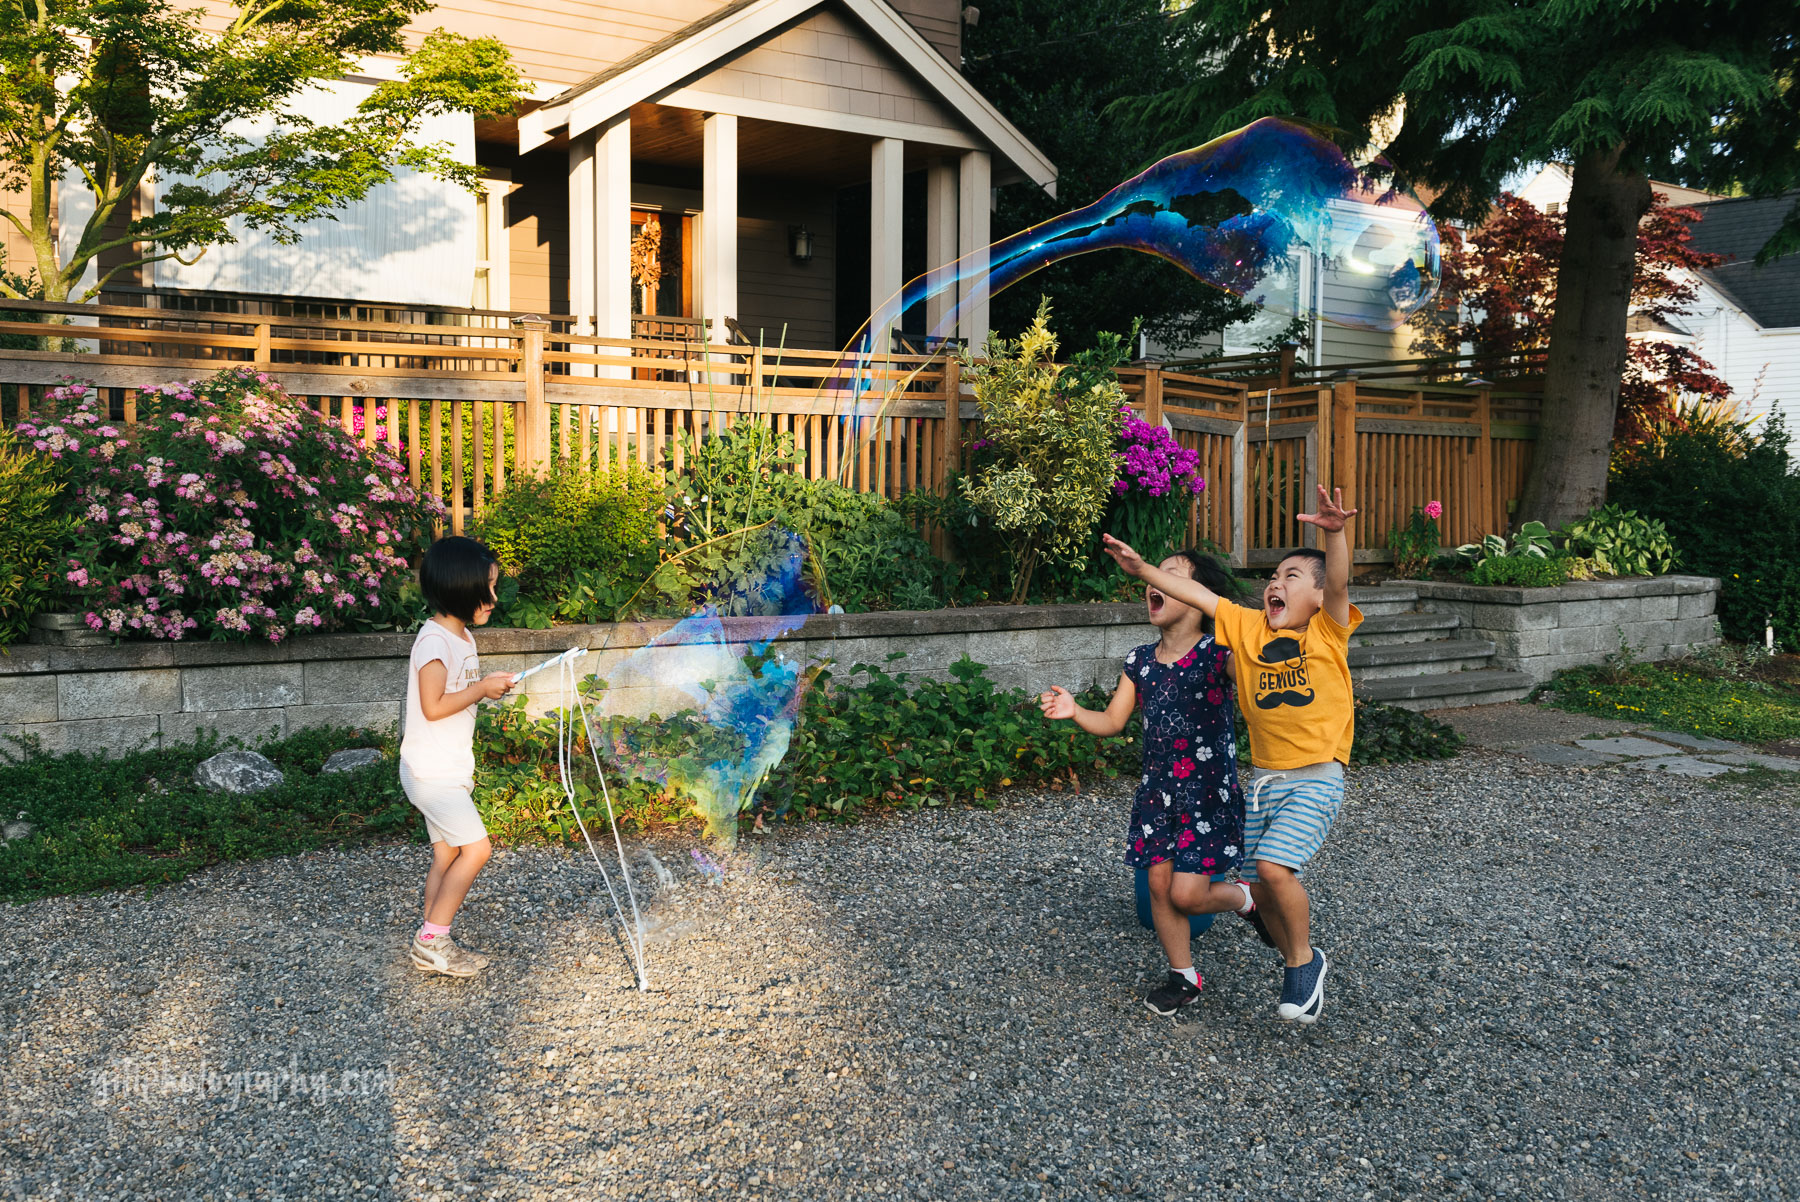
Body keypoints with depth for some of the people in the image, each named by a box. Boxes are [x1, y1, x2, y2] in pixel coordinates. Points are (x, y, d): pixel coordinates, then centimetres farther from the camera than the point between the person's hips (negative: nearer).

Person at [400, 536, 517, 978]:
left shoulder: (461, 636, 11)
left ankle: (432, 946, 19)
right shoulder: (434, 639, -19)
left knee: (447, 854, 11)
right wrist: (482, 688, -16)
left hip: (449, 769, 9)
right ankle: (431, 941, -1)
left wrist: (488, 686, 5)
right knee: (475, 847, -11)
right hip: (431, 770, -9)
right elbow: (433, 706, -24)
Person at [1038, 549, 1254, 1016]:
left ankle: (1249, 897, 26)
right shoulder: (1141, 661, 4)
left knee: (1187, 893, -6)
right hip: (1157, 790, 6)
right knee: (1159, 885, 8)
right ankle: (1184, 977, 27)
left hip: (1208, 792, -5)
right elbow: (1112, 721, 5)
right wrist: (1074, 711, -13)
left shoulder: (1218, 653, -13)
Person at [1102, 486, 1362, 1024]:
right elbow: (1197, 593, 6)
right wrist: (1142, 569, 0)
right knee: (1259, 887, 9)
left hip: (1316, 779, -6)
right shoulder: (1249, 629, 5)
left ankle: (1305, 960, 4)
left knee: (1273, 865, -22)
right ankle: (1299, 967, 35)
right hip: (1263, 780, 6)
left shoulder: (1327, 632, -6)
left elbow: (1338, 582, -24)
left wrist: (1334, 533, -42)